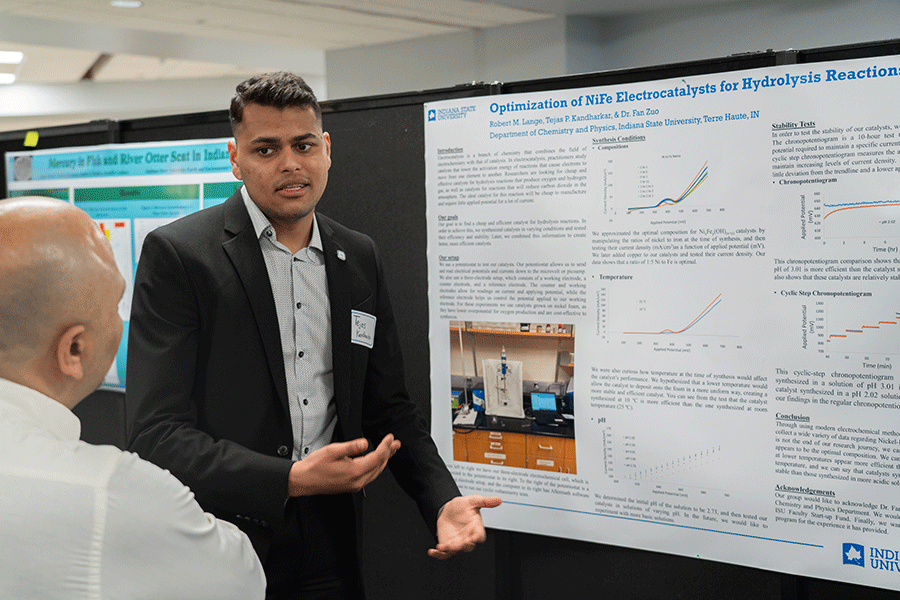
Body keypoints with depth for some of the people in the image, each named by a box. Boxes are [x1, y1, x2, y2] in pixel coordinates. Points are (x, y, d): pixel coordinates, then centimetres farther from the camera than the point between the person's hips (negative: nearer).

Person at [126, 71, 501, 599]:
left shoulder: (360, 258, 7)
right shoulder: (176, 254, -10)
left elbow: (388, 407, 11)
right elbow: (157, 431, -15)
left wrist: (444, 500, -5)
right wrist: (290, 479, -26)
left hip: (331, 547, 5)